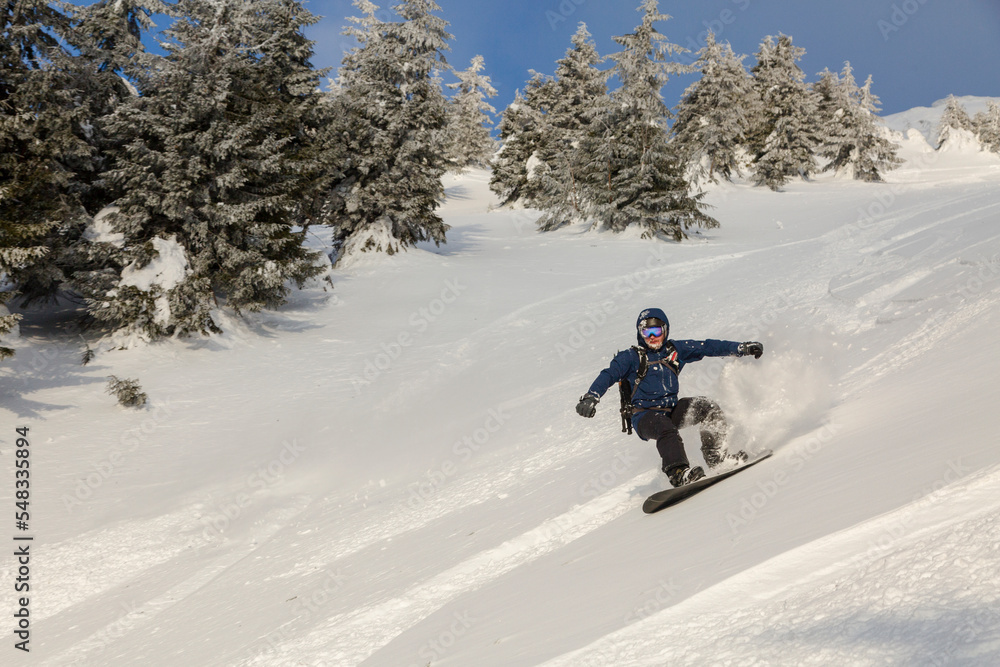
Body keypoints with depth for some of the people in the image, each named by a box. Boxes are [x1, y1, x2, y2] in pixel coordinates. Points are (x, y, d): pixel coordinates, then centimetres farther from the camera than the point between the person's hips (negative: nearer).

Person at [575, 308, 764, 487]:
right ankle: (678, 473, -49)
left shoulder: (676, 350, 11)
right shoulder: (632, 357, 0)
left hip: (671, 410, 5)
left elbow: (708, 347, 10)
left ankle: (717, 457, -15)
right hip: (644, 416, -5)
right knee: (666, 429, -36)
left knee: (706, 407, -15)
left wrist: (743, 348, 7)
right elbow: (609, 375, -11)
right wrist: (590, 397, -29)